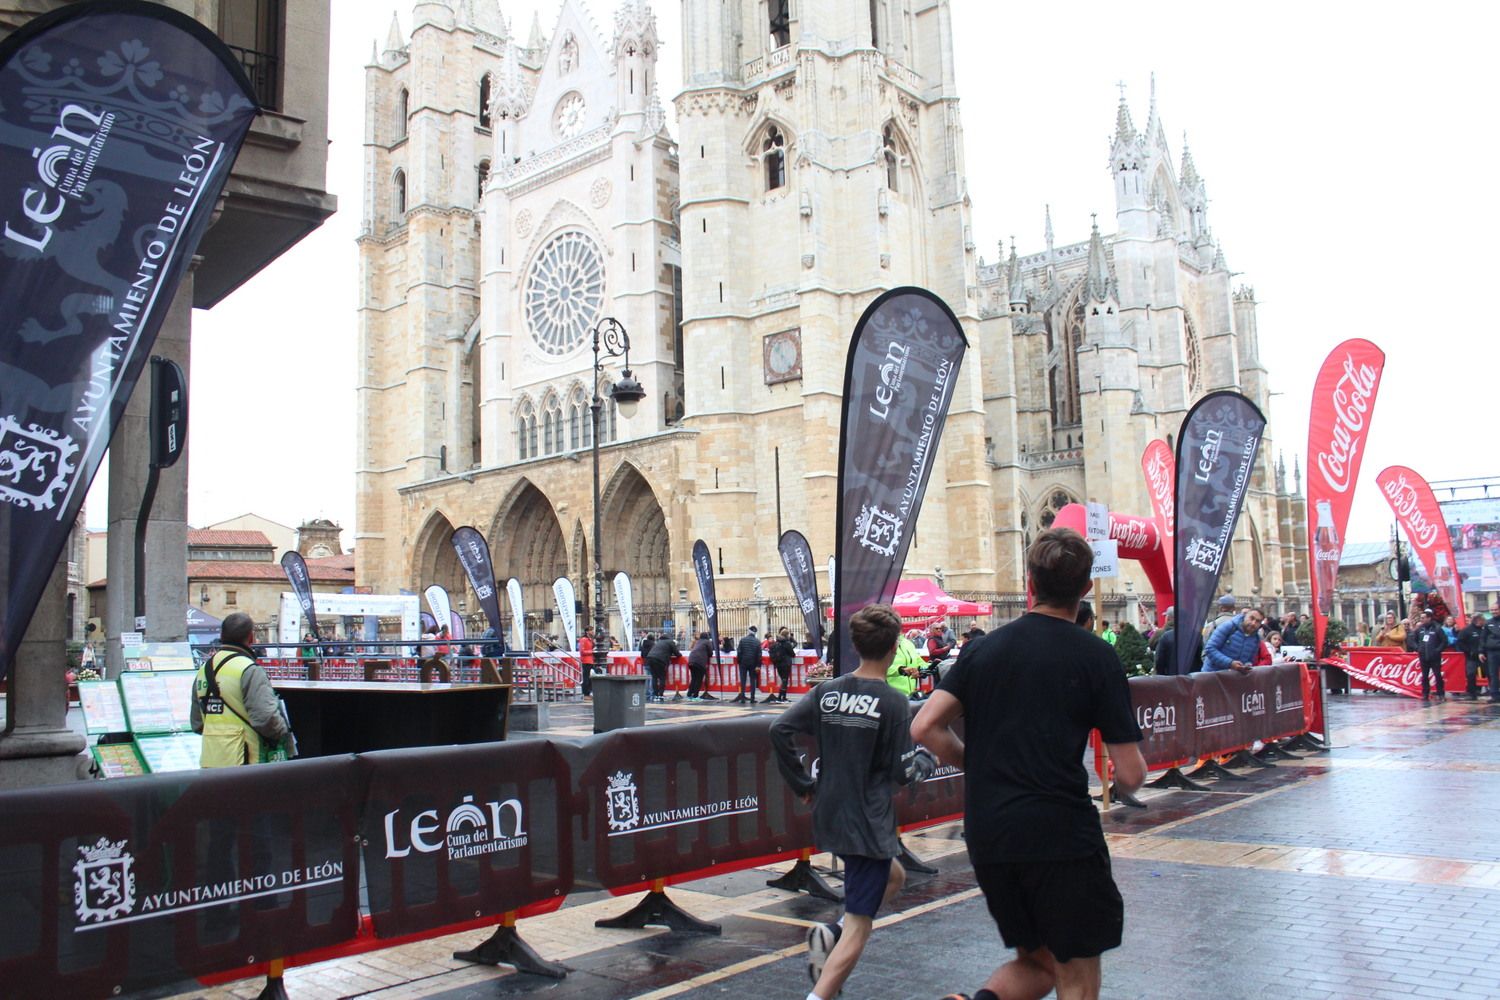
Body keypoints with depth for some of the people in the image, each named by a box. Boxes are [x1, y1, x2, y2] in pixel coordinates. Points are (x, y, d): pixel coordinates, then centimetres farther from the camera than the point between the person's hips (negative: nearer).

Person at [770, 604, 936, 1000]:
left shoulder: (827, 691, 1)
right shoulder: (893, 703, -13)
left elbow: (780, 731, -5)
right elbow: (902, 771, -12)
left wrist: (803, 784, 5)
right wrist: (927, 760, 9)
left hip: (828, 817, 7)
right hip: (869, 824, -6)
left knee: (894, 877, 29)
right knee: (857, 930, 0)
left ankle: (831, 932, 11)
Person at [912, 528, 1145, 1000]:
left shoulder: (983, 647, 5)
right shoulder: (1096, 656, -5)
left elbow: (924, 728, -1)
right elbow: (1130, 778, -6)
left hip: (987, 837, 4)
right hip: (1062, 836, -4)